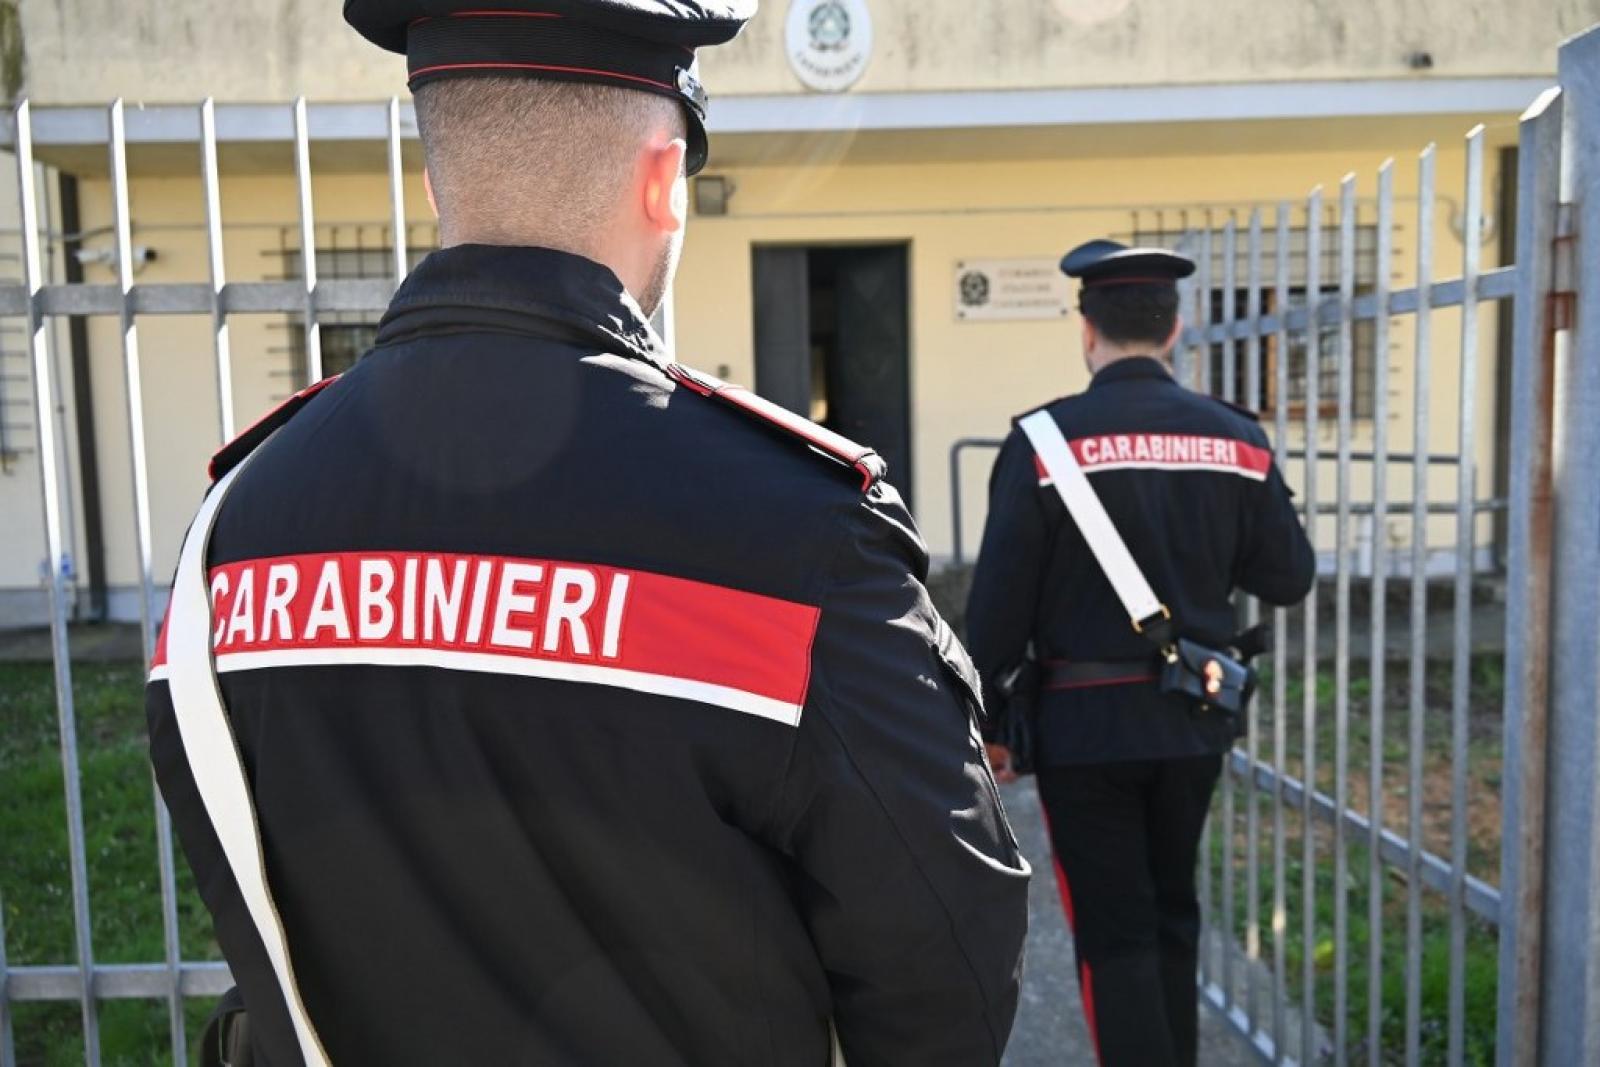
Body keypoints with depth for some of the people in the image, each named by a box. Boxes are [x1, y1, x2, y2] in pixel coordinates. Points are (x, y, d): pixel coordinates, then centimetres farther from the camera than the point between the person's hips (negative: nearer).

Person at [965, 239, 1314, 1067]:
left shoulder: (1045, 439, -13)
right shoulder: (1236, 438, -2)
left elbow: (1000, 601, -12)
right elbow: (1288, 579, 4)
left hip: (1085, 723, -4)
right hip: (1192, 719, 5)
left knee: (1114, 933, 7)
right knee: (1171, 915, 22)